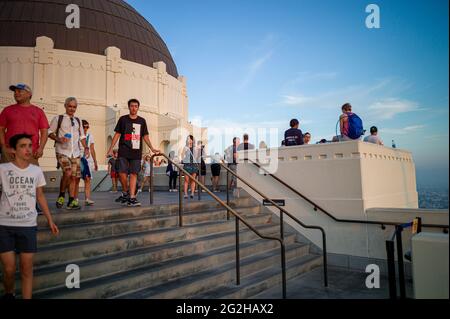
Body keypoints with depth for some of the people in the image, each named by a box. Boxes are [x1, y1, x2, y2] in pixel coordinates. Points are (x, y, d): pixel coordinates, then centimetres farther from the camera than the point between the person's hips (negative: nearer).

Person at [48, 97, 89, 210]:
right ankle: (61, 195, -1)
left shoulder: (78, 120, 20)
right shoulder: (58, 118, 6)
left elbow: (82, 136, 23)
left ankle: (72, 201, 8)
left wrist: (86, 147, 10)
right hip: (62, 151, -5)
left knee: (75, 177, 0)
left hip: (76, 153, 5)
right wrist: (58, 139, -14)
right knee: (68, 173, -23)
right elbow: (50, 132, 4)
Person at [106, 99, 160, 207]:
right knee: (122, 173, -9)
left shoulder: (142, 121, 11)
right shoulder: (123, 119, 7)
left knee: (133, 174, -2)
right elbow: (117, 134, 7)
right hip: (123, 152, -1)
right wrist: (110, 149, 0)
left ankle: (131, 198, 1)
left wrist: (152, 148, 3)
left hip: (136, 152, 1)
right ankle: (125, 192, 15)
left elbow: (145, 136, 13)